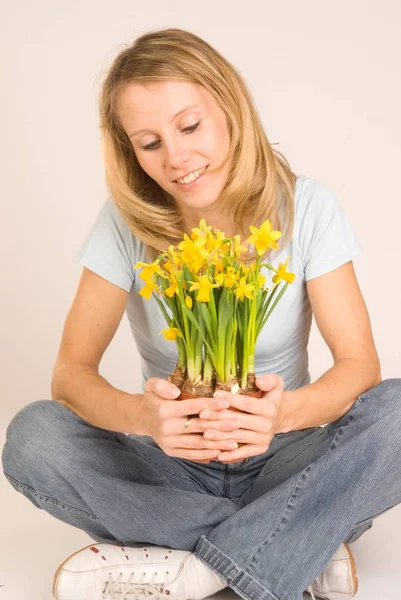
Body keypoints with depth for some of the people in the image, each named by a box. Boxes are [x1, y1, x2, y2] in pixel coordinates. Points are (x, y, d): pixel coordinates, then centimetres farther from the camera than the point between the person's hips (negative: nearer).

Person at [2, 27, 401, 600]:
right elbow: (71, 372, -13)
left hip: (280, 462, 0)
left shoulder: (306, 206, -10)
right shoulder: (126, 221, -8)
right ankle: (306, 548, -22)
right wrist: (141, 415, -37)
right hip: (173, 466, 1)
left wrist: (285, 412, -38)